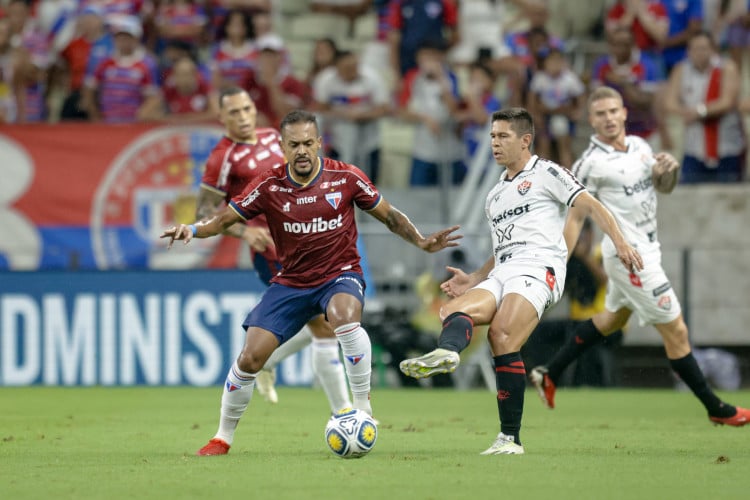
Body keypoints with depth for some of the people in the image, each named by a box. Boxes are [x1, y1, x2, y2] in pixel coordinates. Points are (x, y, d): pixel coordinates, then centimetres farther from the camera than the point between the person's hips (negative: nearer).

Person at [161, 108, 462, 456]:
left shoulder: (346, 178, -9)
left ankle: (363, 407, -22)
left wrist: (421, 242, -9)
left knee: (343, 315, -38)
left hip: (340, 274, -2)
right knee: (250, 358, -8)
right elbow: (225, 219, -2)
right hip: (291, 281, 2)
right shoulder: (268, 186, -8)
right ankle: (223, 437, 14)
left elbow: (389, 216, 4)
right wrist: (192, 229, -22)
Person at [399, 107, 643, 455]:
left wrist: (620, 242, -16)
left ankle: (510, 437, -24)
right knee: (454, 310, -22)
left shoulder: (546, 173, 8)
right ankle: (446, 353, -59)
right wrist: (472, 280, 19)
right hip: (500, 275, 7)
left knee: (502, 336, -26)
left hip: (538, 267, -7)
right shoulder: (495, 196, 31)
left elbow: (591, 206, -1)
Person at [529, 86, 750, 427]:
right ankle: (716, 409, 5)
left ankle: (549, 375, 37)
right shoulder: (591, 164, -16)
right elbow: (574, 218, -11)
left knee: (613, 318, 25)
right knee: (676, 331, -5)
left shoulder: (639, 146, 5)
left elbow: (663, 187, 17)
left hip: (647, 247, 9)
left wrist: (670, 169, -6)